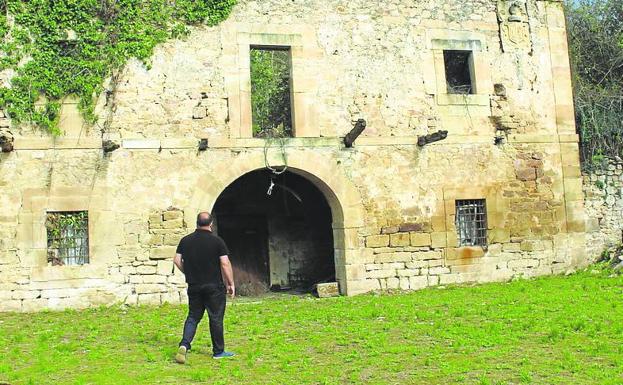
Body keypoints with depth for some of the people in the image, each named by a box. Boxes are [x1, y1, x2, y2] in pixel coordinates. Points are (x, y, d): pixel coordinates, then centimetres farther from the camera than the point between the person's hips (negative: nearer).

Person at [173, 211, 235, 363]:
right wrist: (231, 283, -3)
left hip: (194, 286, 4)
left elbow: (177, 260, 5)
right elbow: (225, 264, -11)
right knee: (216, 318, 6)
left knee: (193, 317, 12)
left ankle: (184, 345, -7)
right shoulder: (217, 241, -9)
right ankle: (218, 351, 14)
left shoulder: (185, 240, 3)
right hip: (214, 286, -3)